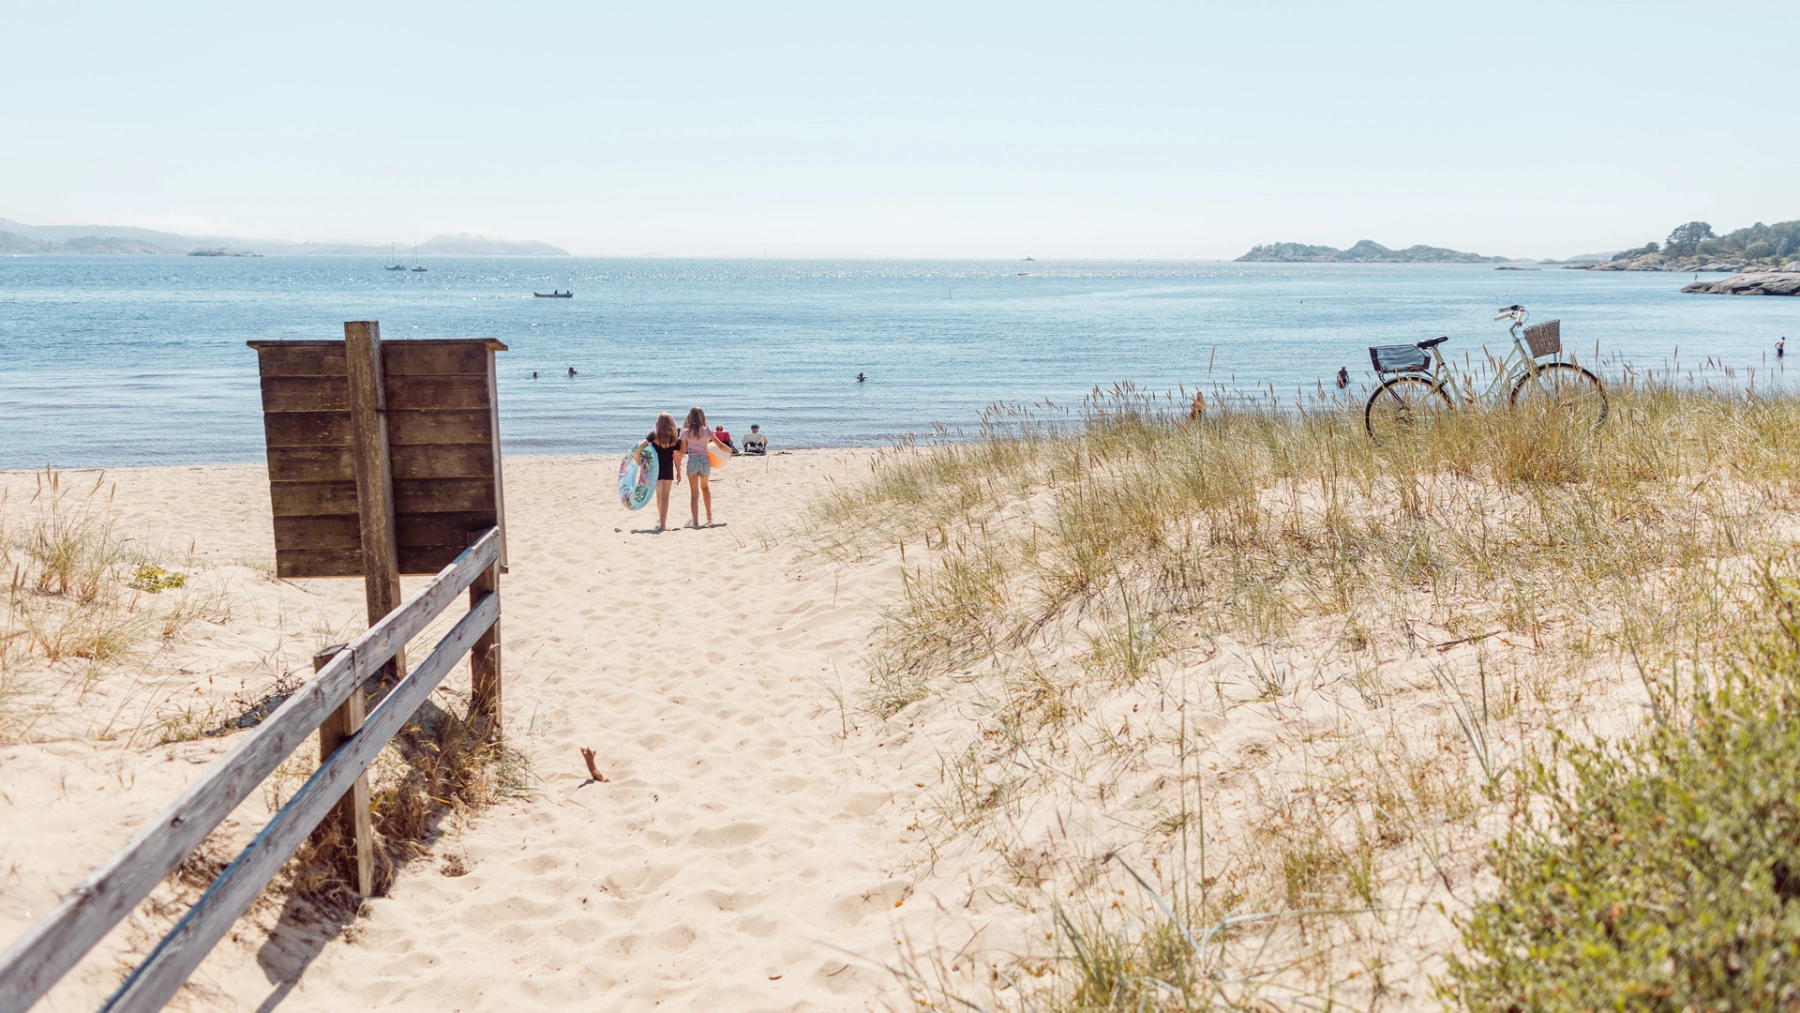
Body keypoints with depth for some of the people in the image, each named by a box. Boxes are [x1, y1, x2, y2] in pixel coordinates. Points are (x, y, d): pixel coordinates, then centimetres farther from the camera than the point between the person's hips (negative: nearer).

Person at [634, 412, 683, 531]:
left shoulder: (654, 434, -3)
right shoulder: (674, 437, -4)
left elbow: (640, 446, -15)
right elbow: (676, 457, -5)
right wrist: (679, 472, 3)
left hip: (655, 468, 2)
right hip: (668, 469, -2)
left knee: (659, 495, 20)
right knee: (665, 496, -2)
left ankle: (661, 520, 35)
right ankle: (663, 523, -11)